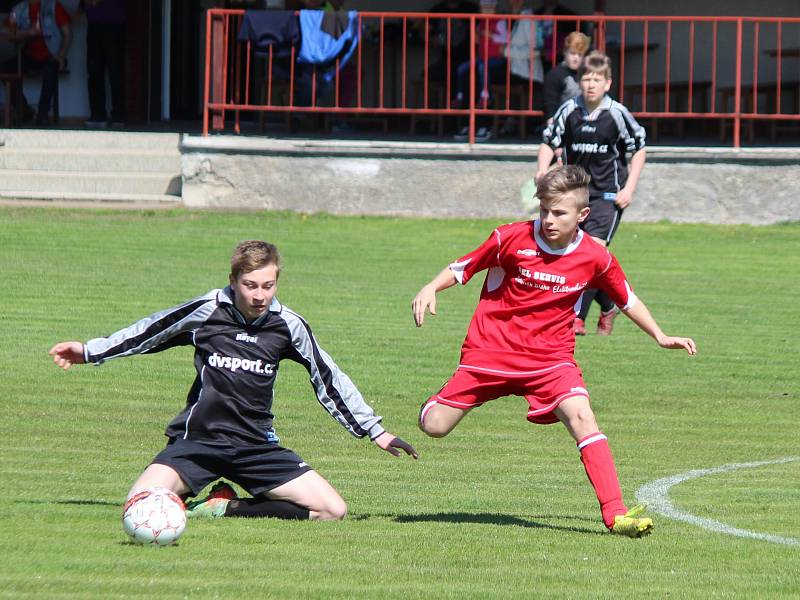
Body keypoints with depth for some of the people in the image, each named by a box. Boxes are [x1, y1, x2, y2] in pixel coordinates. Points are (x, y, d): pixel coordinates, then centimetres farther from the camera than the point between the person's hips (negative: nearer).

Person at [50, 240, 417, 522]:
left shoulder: (287, 325, -2)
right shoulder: (207, 311, -6)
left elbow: (329, 380, 9)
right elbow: (148, 333, 10)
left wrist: (375, 432, 11)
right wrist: (89, 352, 18)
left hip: (257, 446, 3)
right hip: (198, 440, -3)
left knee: (333, 510, -13)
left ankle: (226, 508, -3)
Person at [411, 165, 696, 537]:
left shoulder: (594, 258, -4)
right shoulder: (512, 239, -10)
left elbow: (626, 299, 14)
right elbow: (461, 269, 2)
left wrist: (660, 337, 14)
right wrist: (431, 290, -15)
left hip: (550, 356, 1)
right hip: (490, 349, 0)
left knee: (582, 418, -24)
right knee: (434, 427, -6)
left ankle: (615, 514, -26)